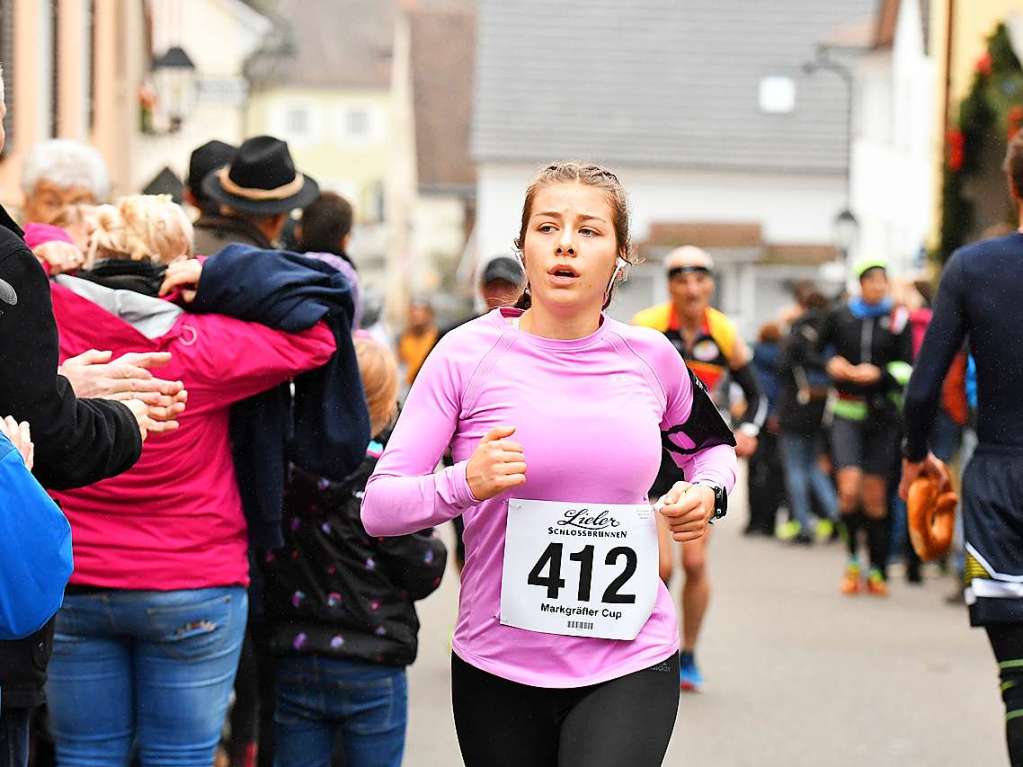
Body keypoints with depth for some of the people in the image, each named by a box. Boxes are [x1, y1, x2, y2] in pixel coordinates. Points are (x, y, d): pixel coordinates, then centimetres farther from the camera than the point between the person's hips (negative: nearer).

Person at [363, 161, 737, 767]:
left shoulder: (649, 356, 3)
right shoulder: (468, 353, -5)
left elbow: (711, 444, 25)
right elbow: (378, 507, -7)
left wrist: (708, 490, 3)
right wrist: (465, 485, -26)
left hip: (630, 668, 0)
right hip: (499, 667, 0)